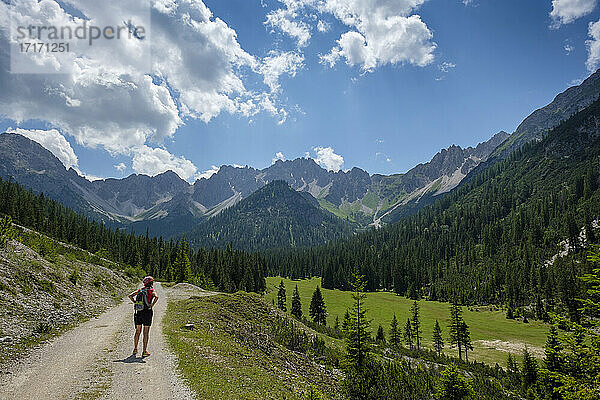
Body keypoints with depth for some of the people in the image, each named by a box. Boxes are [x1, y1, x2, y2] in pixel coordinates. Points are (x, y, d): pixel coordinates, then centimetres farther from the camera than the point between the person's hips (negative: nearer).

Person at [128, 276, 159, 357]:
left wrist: (135, 303, 6)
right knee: (146, 333, 1)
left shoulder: (140, 290, 11)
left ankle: (135, 349, 22)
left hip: (139, 312, 5)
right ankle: (145, 351, 2)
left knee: (138, 331, 15)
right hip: (147, 312, -4)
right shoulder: (152, 290, -4)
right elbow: (156, 297, -24)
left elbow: (130, 296, 2)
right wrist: (152, 305, -12)